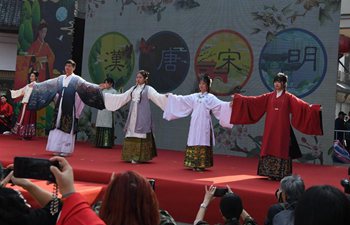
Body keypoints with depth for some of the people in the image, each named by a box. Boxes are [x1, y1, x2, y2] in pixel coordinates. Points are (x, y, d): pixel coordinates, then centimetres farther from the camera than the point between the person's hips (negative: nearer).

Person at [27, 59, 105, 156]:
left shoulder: (76, 79, -2)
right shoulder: (60, 78, 14)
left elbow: (85, 84, -16)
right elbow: (48, 84, 19)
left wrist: (98, 87, -31)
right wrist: (35, 85, 21)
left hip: (70, 107, -5)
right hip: (60, 106, 5)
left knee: (67, 128, -4)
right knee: (58, 127, 5)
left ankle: (66, 150, 1)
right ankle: (58, 149, 10)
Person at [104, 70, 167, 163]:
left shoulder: (148, 89, 0)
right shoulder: (133, 89, 15)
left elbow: (157, 96, -14)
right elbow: (121, 97, 20)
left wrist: (166, 97, -35)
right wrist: (105, 95, 20)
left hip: (142, 116, -5)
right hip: (133, 116, 5)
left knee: (140, 135, -8)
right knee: (131, 135, 3)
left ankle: (139, 157, -4)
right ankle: (132, 156, 10)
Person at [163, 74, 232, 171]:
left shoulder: (210, 97, 1)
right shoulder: (194, 96, 14)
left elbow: (219, 104, -11)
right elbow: (182, 100, 18)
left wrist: (229, 104, -26)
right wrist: (172, 97, 19)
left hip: (204, 124, -4)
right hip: (194, 124, 4)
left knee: (203, 143, -6)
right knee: (194, 143, 3)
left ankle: (201, 165, -2)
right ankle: (194, 164, 9)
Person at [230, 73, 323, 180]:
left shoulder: (289, 97, 1)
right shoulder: (269, 96, 11)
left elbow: (299, 104, -13)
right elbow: (254, 100, 8)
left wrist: (310, 107, -31)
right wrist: (239, 98, 3)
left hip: (282, 129, -3)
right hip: (270, 129, 4)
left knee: (281, 150, -3)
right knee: (269, 149, 2)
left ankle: (281, 175, 4)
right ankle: (271, 174, 11)